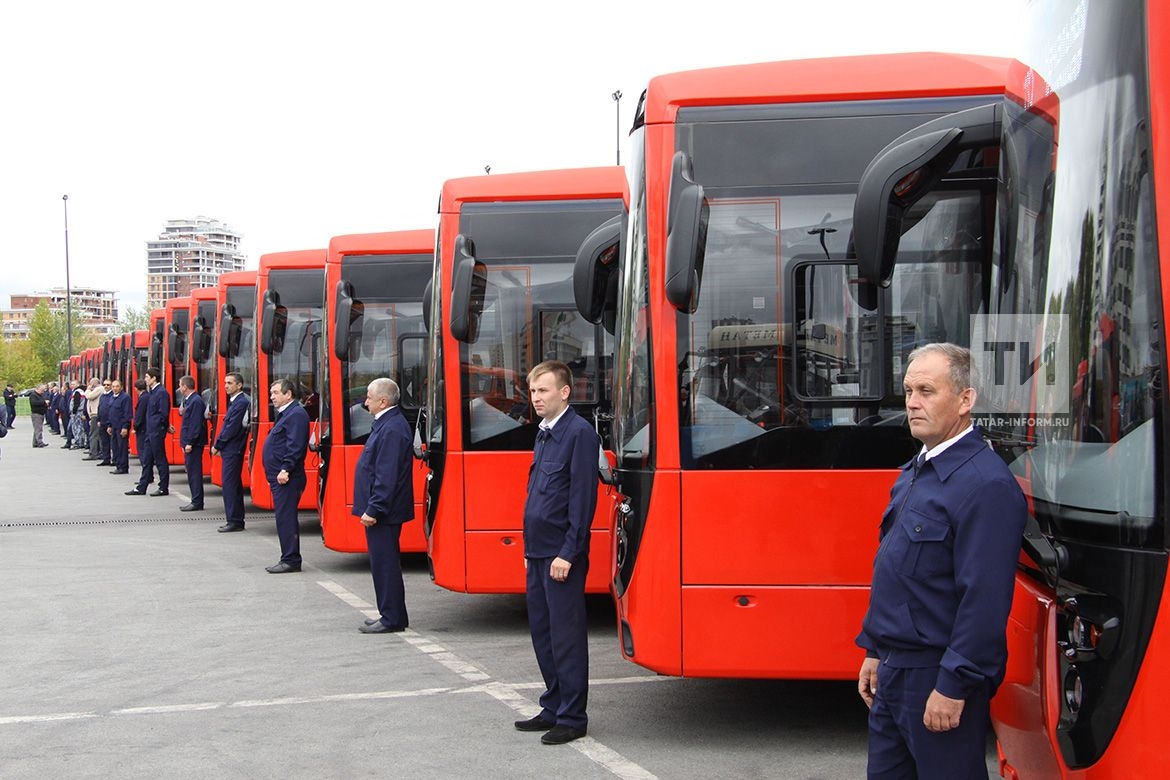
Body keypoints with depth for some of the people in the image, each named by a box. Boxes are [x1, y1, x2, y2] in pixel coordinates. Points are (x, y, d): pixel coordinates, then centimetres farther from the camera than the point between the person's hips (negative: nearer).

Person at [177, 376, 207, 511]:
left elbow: (196, 424, -20)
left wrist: (190, 443, -20)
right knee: (191, 471, 12)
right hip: (189, 442, 10)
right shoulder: (189, 400, 15)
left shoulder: (196, 401, -15)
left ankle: (197, 502, -4)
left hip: (194, 443, -10)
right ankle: (196, 500, 18)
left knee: (194, 472, -7)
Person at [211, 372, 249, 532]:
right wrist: (219, 445, 9)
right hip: (231, 450, 10)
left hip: (233, 450, -10)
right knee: (234, 484, 12)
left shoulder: (241, 403, -15)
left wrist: (217, 445, -11)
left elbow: (232, 429, -19)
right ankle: (237, 520, 18)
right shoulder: (235, 401, 15)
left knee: (230, 484, -8)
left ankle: (234, 521, -5)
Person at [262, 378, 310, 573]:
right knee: (285, 518, 12)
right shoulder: (285, 414, 19)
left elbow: (295, 446, -22)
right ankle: (289, 559, 17)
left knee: (285, 518, -8)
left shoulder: (296, 414, -13)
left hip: (286, 478, -11)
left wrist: (286, 469, -26)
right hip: (278, 477, 11)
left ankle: (290, 560, -5)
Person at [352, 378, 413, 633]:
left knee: (384, 564, -4)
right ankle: (391, 615, 23)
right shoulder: (387, 424, 13)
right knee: (383, 563, 16)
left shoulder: (392, 429, -20)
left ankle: (391, 619, 3)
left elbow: (386, 476, -24)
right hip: (380, 509, 11)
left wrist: (373, 509, -23)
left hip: (383, 513, -11)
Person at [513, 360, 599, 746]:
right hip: (538, 553, 9)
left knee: (566, 635, -2)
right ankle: (553, 709, 26)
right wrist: (532, 548, 16)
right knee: (542, 631, 15)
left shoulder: (579, 433, -13)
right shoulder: (544, 434, 14)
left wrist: (568, 553, -19)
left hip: (561, 555, -9)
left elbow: (583, 497, -17)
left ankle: (572, 718, 7)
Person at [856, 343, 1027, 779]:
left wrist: (954, 687, -22)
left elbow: (986, 598, -23)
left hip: (939, 678, -9)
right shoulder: (913, 473, 11)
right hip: (893, 670, 9)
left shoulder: (985, 484, -19)